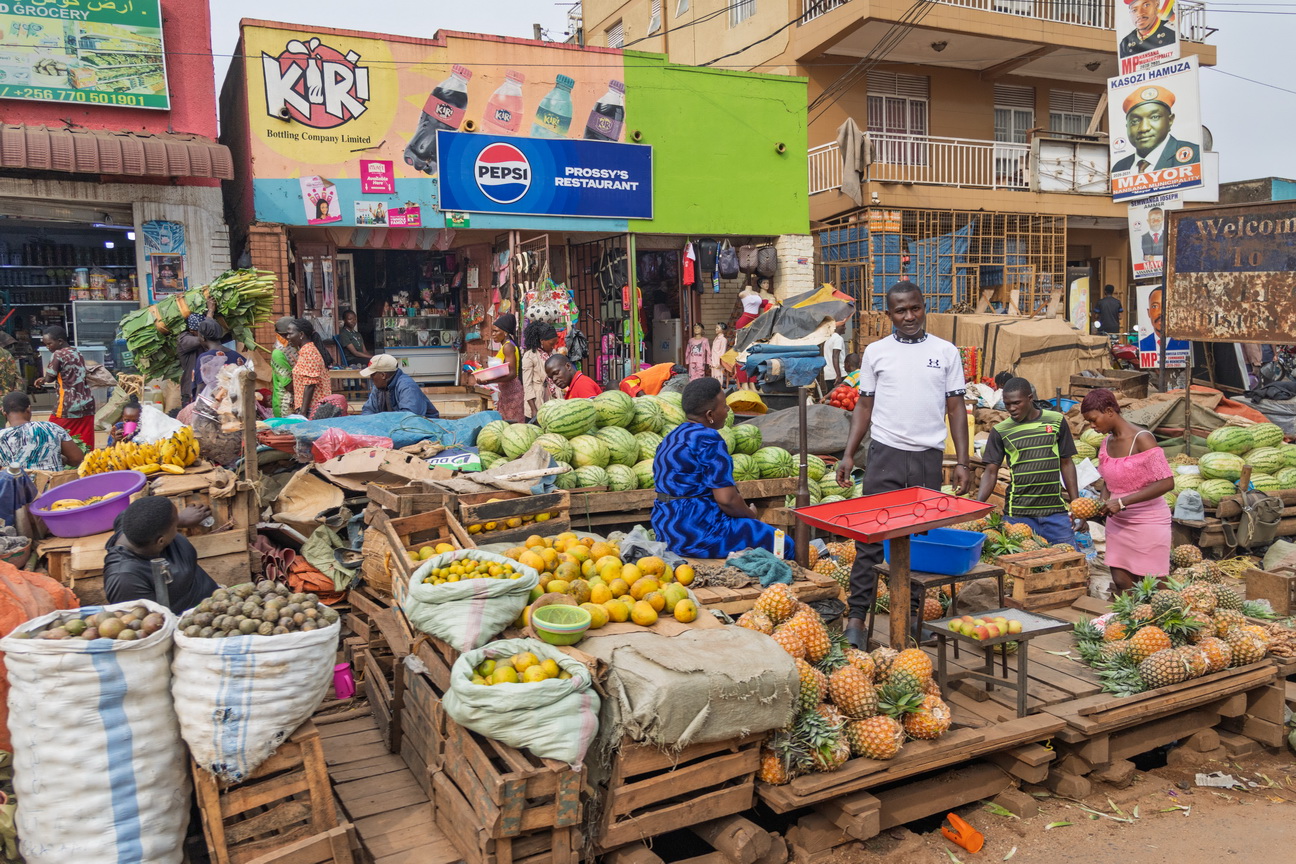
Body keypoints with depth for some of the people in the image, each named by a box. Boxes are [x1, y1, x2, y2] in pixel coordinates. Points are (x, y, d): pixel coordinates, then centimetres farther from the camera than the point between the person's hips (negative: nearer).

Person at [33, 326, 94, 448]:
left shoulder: (57, 354, -9)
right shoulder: (77, 353, 13)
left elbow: (49, 378, -12)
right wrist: (44, 379, 18)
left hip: (69, 406, -7)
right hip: (87, 404, 7)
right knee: (85, 444, 5)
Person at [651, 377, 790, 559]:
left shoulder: (672, 437, 13)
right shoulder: (708, 440, -17)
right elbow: (727, 499, -20)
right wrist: (752, 516, 0)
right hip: (698, 532, -10)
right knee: (784, 546, -2)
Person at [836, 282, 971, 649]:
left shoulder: (946, 352, 6)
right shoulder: (876, 351, 6)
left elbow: (956, 408, 6)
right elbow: (864, 406, 8)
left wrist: (962, 462, 0)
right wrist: (848, 455, -1)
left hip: (928, 457, 1)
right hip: (885, 454, -1)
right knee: (871, 536, -4)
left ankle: (911, 612, 20)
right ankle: (857, 615, -1)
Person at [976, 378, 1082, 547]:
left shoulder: (1056, 421, 5)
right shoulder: (1000, 431, 2)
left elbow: (1066, 463, 11)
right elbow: (991, 472, 1)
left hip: (1056, 510, 1)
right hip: (1017, 513, -1)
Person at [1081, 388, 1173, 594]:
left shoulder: (1141, 439, -15)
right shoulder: (1107, 442, 7)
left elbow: (1166, 482, -21)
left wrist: (1122, 502, -23)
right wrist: (1103, 503, -3)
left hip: (1147, 522, -7)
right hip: (1118, 523, 7)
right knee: (1121, 584, 7)